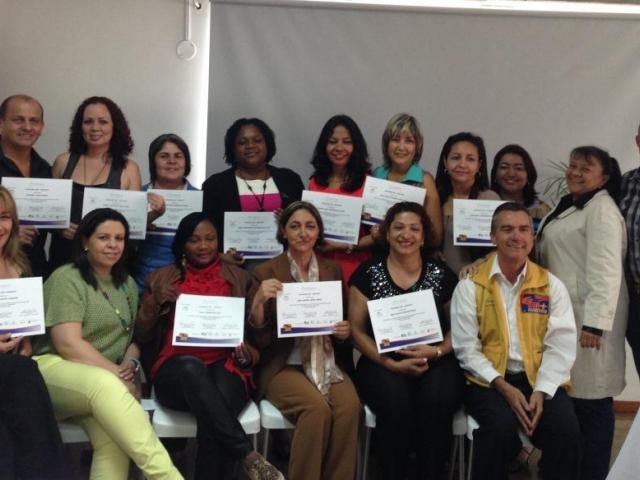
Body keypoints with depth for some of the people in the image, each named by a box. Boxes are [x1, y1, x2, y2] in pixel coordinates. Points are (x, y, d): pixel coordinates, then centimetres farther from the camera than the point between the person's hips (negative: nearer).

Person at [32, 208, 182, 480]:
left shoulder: (126, 283, 17)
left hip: (103, 381, 6)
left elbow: (134, 336, 17)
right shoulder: (67, 279, -4)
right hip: (55, 370, -5)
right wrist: (118, 375, -16)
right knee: (106, 385, -40)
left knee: (113, 440, -30)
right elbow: (69, 345, -14)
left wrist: (130, 364, -6)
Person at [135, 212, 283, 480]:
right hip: (176, 372, 0)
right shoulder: (160, 279, 17)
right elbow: (140, 336, 14)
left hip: (225, 367, 0)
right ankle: (248, 455, -40)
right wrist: (156, 303, -3)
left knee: (212, 420, -37)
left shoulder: (240, 279, 18)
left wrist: (249, 355, -6)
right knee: (191, 366, -39)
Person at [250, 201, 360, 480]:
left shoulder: (332, 270, 11)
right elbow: (260, 340, -4)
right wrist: (258, 302, -21)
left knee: (350, 406, -27)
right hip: (284, 365, -3)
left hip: (328, 361, 3)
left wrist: (345, 332, -4)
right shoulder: (266, 273, 0)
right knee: (317, 408, -31)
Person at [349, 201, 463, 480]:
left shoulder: (441, 274, 9)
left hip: (434, 362, 1)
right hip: (383, 364, -1)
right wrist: (392, 364, -12)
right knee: (395, 401, -33)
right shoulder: (368, 274, 6)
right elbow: (357, 330, 2)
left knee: (438, 400, -31)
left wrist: (436, 351, -11)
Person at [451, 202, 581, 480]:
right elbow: (466, 348, -4)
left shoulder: (551, 285, 8)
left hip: (540, 380, 2)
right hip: (488, 379, -2)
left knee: (567, 431, -25)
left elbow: (561, 346, 0)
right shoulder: (471, 286, 2)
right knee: (501, 428, -31)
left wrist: (541, 391, -15)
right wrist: (503, 386, -15)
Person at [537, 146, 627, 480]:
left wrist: (595, 322, -26)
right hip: (564, 312, 9)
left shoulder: (602, 209, -10)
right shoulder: (568, 206, 21)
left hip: (588, 315, -9)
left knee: (590, 395, -6)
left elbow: (605, 270, -20)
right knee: (570, 391, 13)